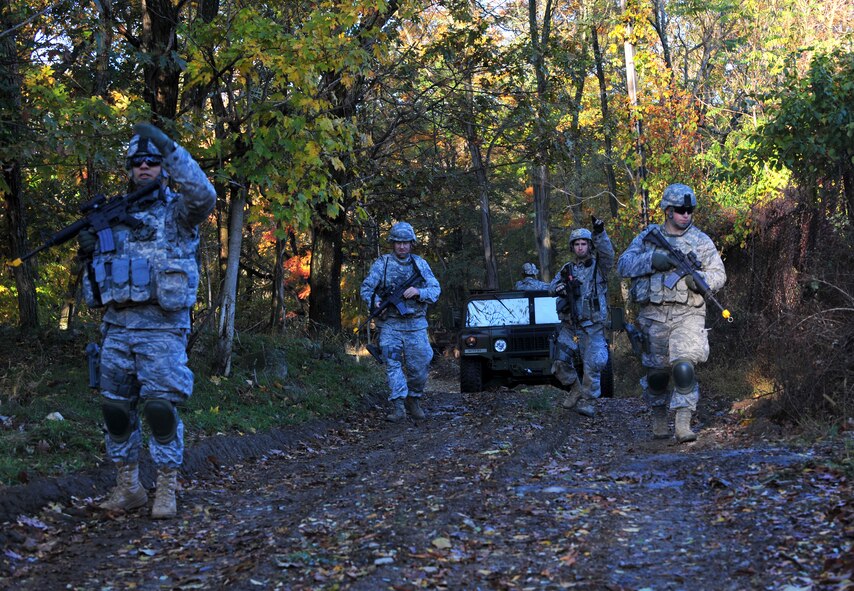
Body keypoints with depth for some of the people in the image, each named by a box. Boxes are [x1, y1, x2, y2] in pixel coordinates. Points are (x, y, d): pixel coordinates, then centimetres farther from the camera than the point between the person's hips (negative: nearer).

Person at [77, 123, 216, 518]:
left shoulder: (177, 210, 2)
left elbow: (204, 195, -23)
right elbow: (99, 276, 21)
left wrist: (168, 147, -24)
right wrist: (89, 252, -1)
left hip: (161, 326, -5)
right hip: (117, 325, 5)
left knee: (160, 408, -9)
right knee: (115, 408, 5)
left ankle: (167, 489, 2)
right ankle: (127, 485, 17)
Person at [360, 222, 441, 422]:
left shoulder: (420, 263, 6)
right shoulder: (382, 263, 1)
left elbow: (435, 289, 3)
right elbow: (366, 288, 1)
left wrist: (417, 292, -16)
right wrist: (375, 302, -19)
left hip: (416, 325, 2)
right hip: (390, 325, -2)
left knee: (419, 366, 3)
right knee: (392, 364, -9)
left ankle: (413, 400, 25)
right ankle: (398, 407, -10)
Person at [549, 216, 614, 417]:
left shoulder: (598, 265, 2)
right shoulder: (567, 269, 13)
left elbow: (607, 253, -19)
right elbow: (552, 287, 7)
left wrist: (600, 234, -36)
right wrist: (558, 287, -19)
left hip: (592, 327, -4)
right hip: (569, 326, 4)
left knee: (592, 366, -10)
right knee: (560, 362, 2)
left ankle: (588, 401, 2)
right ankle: (575, 389, 23)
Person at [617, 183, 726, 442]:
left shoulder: (701, 241, 7)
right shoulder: (648, 236, 9)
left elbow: (719, 274, 7)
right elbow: (623, 265, 1)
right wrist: (651, 260, -16)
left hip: (687, 314, -1)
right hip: (654, 314, 2)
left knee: (684, 367, -19)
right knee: (656, 372, 8)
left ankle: (683, 426, -17)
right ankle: (659, 420, 29)